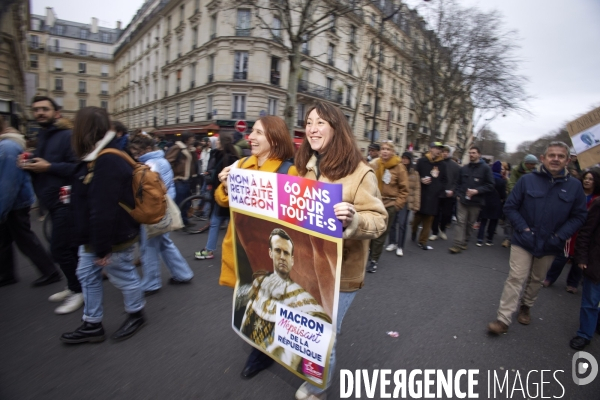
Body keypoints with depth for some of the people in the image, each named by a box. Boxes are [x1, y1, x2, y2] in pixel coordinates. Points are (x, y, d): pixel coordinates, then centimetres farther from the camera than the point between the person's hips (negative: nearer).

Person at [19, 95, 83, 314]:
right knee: (69, 247, 15)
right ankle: (74, 287, 27)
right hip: (54, 202, 9)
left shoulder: (67, 136, -11)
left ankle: (78, 291, 7)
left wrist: (48, 167, -21)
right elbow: (39, 168, 25)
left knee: (59, 249, -7)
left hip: (66, 201, -9)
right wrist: (28, 165, 5)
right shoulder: (41, 138, 18)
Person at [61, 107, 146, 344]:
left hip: (113, 238, -10)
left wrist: (103, 248, -23)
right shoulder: (99, 158, 8)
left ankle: (136, 315, 32)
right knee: (87, 275, 17)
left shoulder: (107, 162, -27)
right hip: (95, 237, 10)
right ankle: (92, 325, 32)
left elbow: (104, 211, -28)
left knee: (123, 276, 8)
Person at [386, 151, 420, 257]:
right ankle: (393, 243, 25)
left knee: (402, 224, 0)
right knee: (393, 222, 8)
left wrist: (416, 205, -4)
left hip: (406, 202, -2)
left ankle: (400, 246, 12)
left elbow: (416, 190, 0)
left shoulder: (414, 173, 1)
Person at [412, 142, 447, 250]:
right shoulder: (422, 161, -1)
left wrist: (442, 190, 3)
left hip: (434, 196, 3)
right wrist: (421, 180, -19)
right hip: (421, 195, -3)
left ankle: (423, 241, 13)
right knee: (418, 216, 6)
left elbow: (444, 180, 17)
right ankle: (414, 231, 36)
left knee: (429, 220, 4)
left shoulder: (442, 164, 11)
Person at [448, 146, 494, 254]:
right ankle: (458, 244, -6)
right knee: (461, 222, -5)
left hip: (476, 202, -1)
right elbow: (458, 183, 16)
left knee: (470, 223, 11)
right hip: (462, 200, 1)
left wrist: (477, 191, -17)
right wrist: (458, 194, 4)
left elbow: (490, 185, -4)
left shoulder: (485, 168, -1)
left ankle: (465, 242, 26)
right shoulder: (464, 168, 9)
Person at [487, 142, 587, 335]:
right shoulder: (527, 180, -8)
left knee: (536, 280, 19)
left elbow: (579, 216, 2)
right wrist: (523, 229, -14)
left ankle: (526, 307, 42)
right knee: (516, 278, -4)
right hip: (524, 240, -2)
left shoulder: (574, 185, -2)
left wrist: (560, 236, -11)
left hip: (550, 245, 3)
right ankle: (503, 320, 1)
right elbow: (510, 207, -4)